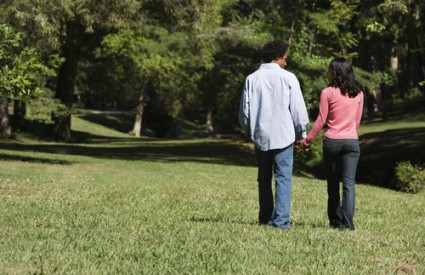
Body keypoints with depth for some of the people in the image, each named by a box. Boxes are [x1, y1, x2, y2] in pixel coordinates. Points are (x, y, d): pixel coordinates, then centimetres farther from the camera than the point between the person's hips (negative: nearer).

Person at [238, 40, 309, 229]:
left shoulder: (252, 79, 4)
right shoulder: (288, 78, -5)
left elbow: (244, 111, 6)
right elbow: (298, 109, -4)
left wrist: (250, 131, 22)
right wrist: (302, 132, 9)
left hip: (260, 136, 4)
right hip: (283, 135, -3)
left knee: (264, 178, 14)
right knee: (283, 178, -2)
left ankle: (265, 217, 18)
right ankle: (281, 219, -9)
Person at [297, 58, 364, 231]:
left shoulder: (328, 93, -5)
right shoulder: (358, 94, 6)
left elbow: (321, 121, -5)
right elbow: (357, 121, 13)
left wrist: (307, 140, 4)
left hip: (332, 141, -2)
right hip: (352, 142, 2)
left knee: (333, 183, 11)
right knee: (349, 183, -2)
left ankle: (335, 220, 16)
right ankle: (347, 222, -12)